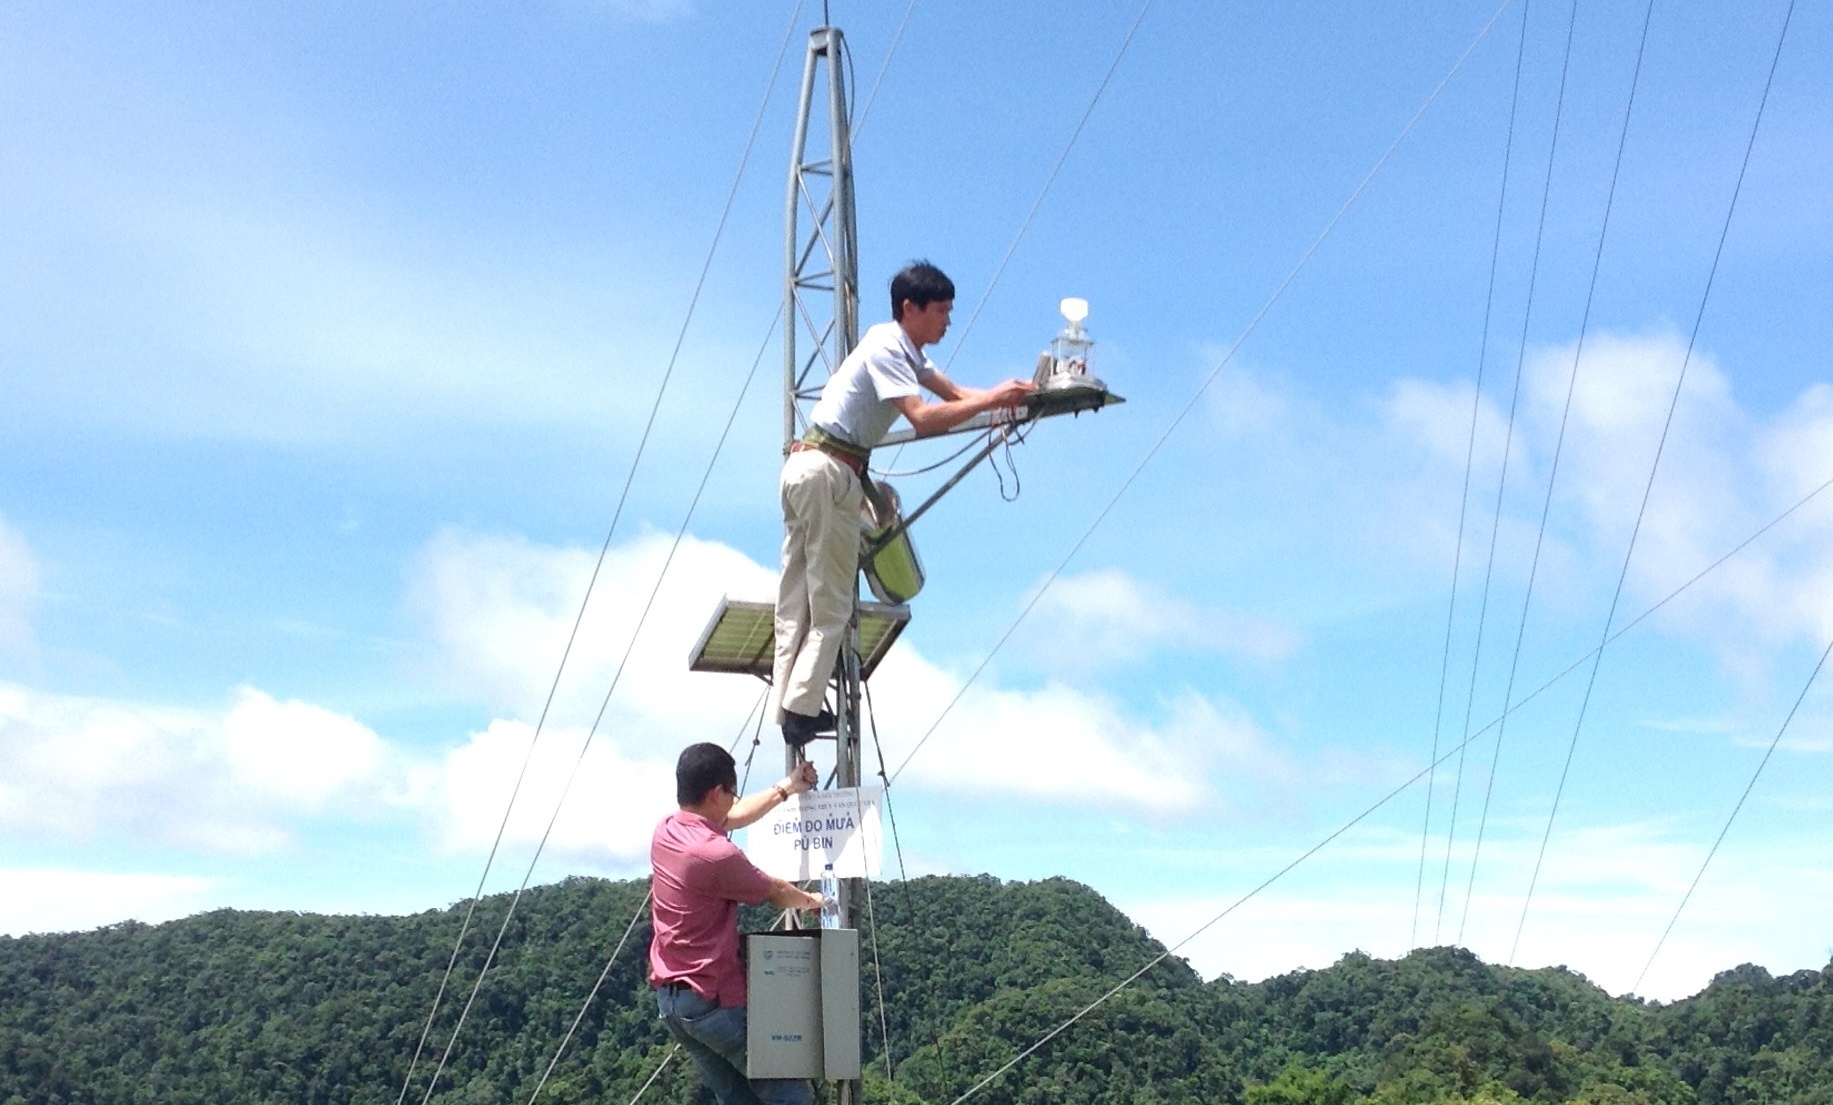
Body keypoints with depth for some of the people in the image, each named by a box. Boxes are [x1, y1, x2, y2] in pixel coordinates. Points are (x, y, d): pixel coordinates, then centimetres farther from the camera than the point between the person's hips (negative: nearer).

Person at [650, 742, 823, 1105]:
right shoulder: (716, 854, -22)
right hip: (715, 1000, -9)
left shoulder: (666, 832, 3)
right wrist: (812, 900, 17)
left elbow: (732, 819, 22)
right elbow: (776, 893, -4)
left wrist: (784, 789, 30)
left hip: (670, 998, 9)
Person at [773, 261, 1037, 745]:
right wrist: (991, 400, -19)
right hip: (827, 471, -10)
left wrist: (1003, 396, -1)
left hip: (805, 467, 10)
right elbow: (923, 418, -23)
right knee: (831, 605, -4)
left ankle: (788, 705, 10)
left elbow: (952, 391, 16)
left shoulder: (905, 350, 17)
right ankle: (801, 709, -4)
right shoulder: (886, 347, -13)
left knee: (797, 600, 8)